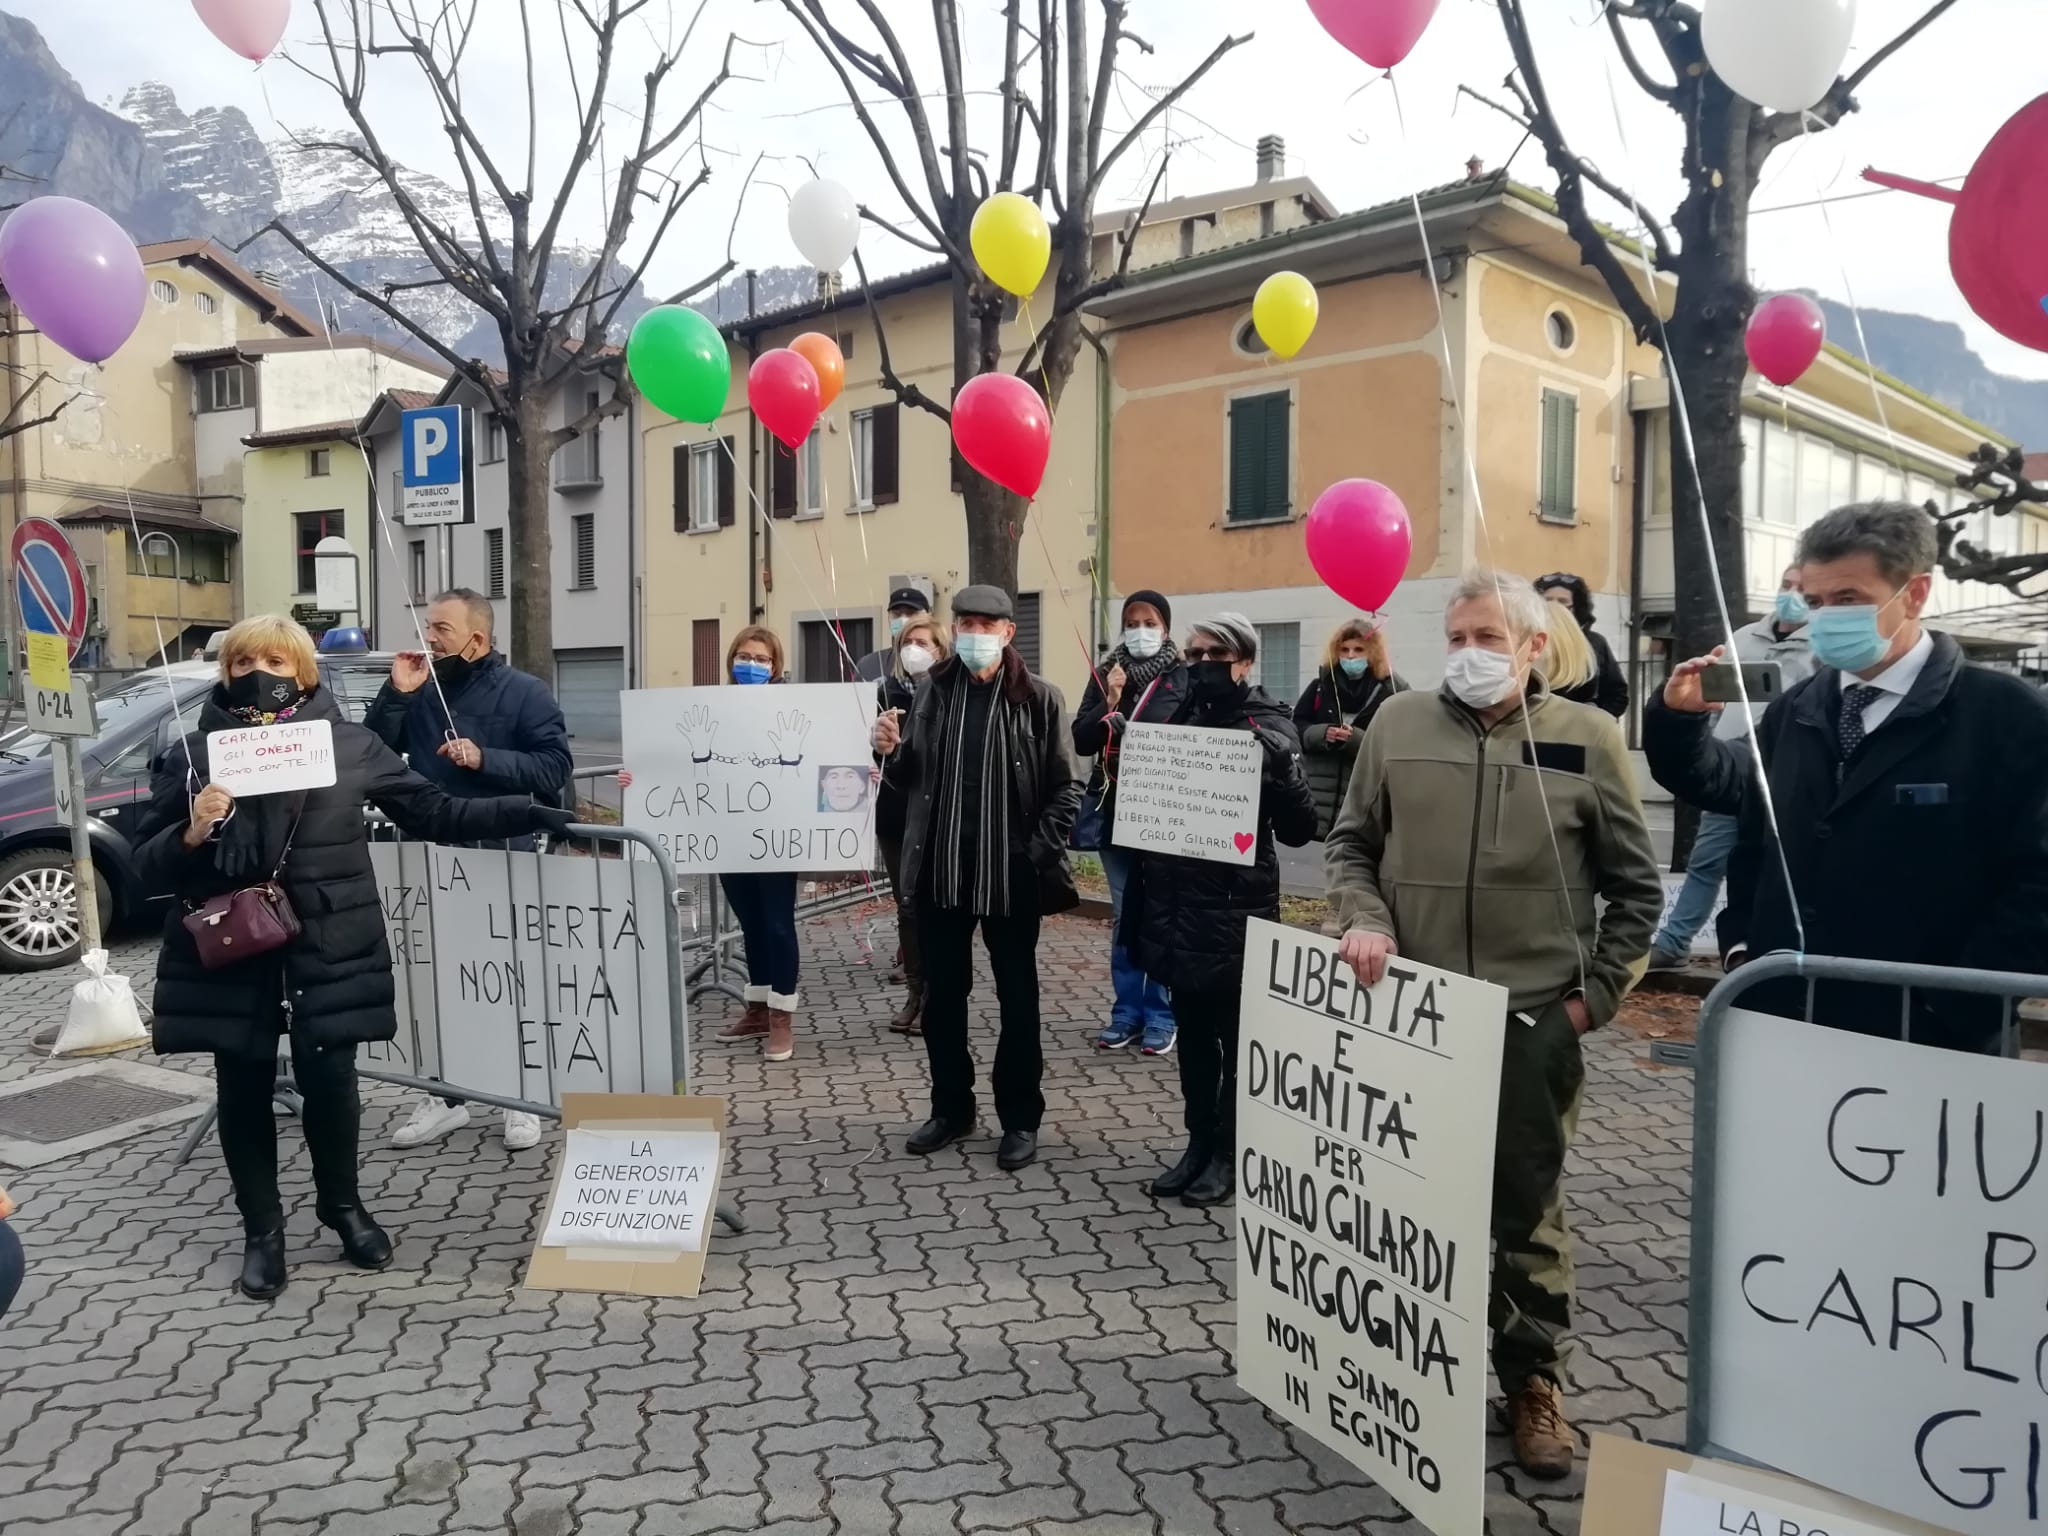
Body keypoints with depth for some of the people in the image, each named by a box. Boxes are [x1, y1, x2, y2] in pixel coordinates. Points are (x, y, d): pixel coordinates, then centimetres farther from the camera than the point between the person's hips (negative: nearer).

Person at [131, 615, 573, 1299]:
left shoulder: (349, 744, 0)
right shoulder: (191, 755, 2)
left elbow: (432, 811, 4)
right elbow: (148, 866, 4)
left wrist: (520, 812, -5)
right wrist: (191, 834, -17)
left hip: (327, 950, -1)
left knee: (329, 1080, 0)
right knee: (243, 1093, 9)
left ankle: (343, 1205, 27)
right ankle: (262, 1229, 29)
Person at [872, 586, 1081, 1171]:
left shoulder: (1039, 698, -5)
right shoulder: (932, 691, 6)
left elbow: (1065, 786, -5)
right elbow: (912, 774, 12)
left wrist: (1041, 853, -12)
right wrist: (892, 750, -8)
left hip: (1011, 874, -3)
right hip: (940, 870, 4)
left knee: (1017, 997, 8)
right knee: (942, 993, 12)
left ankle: (1021, 1118, 20)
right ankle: (951, 1107, 28)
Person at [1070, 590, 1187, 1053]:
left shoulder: (1182, 678, -3)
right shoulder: (1106, 673, 8)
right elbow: (1081, 741, 4)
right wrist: (1110, 705, -11)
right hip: (1113, 810, 4)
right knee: (1124, 915, 11)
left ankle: (1160, 1015, 11)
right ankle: (1126, 1011, 18)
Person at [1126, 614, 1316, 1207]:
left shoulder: (1267, 727, -8)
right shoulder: (1179, 717, 8)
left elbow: (1299, 829, -12)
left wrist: (1283, 768, -29)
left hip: (1235, 906, -5)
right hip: (1175, 901, 6)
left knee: (1237, 1037, 8)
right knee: (1192, 1031, 15)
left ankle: (1229, 1151, 21)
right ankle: (1199, 1141, 29)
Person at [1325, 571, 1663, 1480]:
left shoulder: (1586, 739, -1)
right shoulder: (1400, 723, 3)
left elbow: (1636, 885, 5)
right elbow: (1350, 842, 10)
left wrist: (1595, 994, -1)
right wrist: (1364, 920, -7)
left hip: (1533, 1020, -1)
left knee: (1527, 1208, 10)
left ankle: (1534, 1383, 27)